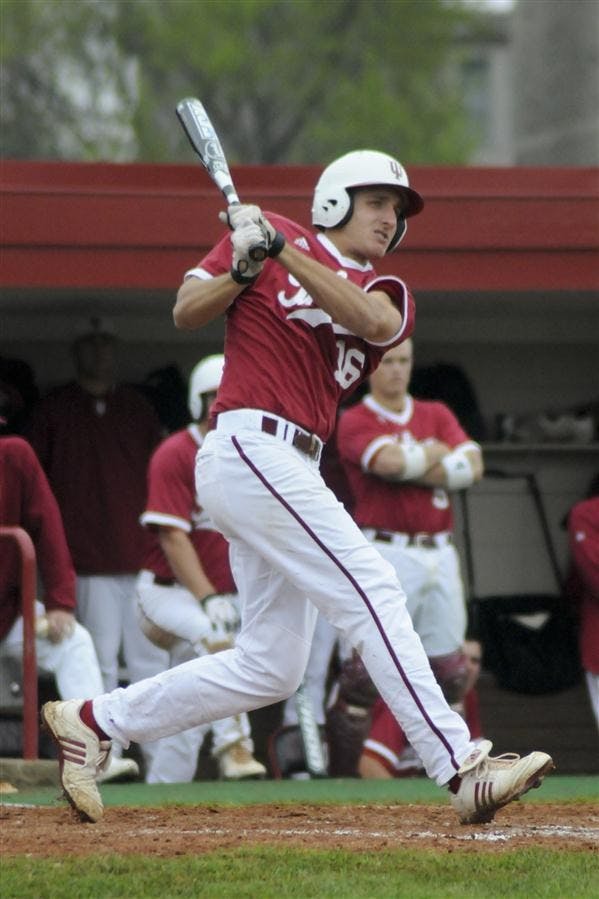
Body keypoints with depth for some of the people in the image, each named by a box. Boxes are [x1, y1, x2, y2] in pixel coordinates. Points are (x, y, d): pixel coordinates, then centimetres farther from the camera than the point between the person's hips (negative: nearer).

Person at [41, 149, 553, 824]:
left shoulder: (386, 293, 18)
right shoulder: (265, 232, 8)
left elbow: (372, 320, -8)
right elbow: (186, 313, 4)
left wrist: (284, 255, -17)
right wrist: (244, 268, -14)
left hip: (288, 472, 8)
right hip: (248, 446, -8)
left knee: (271, 666, 8)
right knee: (372, 590, -17)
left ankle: (91, 720, 18)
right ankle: (462, 769, -23)